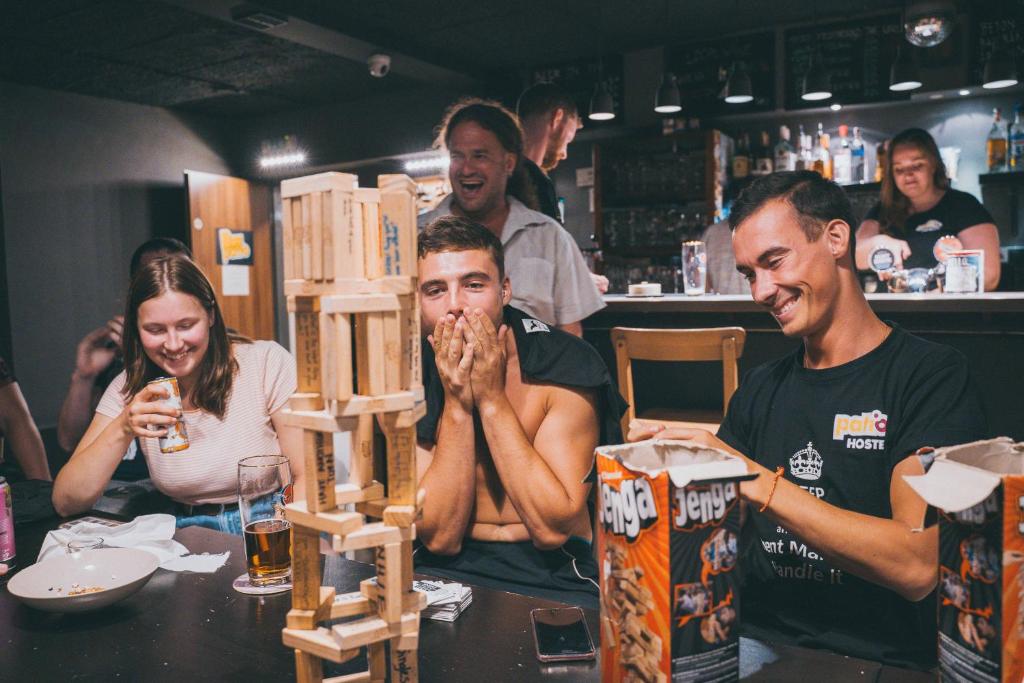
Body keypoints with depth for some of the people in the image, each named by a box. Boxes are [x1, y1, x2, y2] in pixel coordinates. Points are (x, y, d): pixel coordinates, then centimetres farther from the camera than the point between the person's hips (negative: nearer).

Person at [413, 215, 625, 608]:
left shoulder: (566, 365, -15)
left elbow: (552, 529, -19)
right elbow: (440, 536, -13)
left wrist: (492, 399, -23)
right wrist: (457, 405, -22)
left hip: (555, 572, -1)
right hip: (449, 569, 1)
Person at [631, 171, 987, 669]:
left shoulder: (932, 376, -6)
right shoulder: (760, 387, 12)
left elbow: (918, 567, -17)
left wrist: (756, 480, -21)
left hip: (880, 660, -4)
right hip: (753, 644, 5)